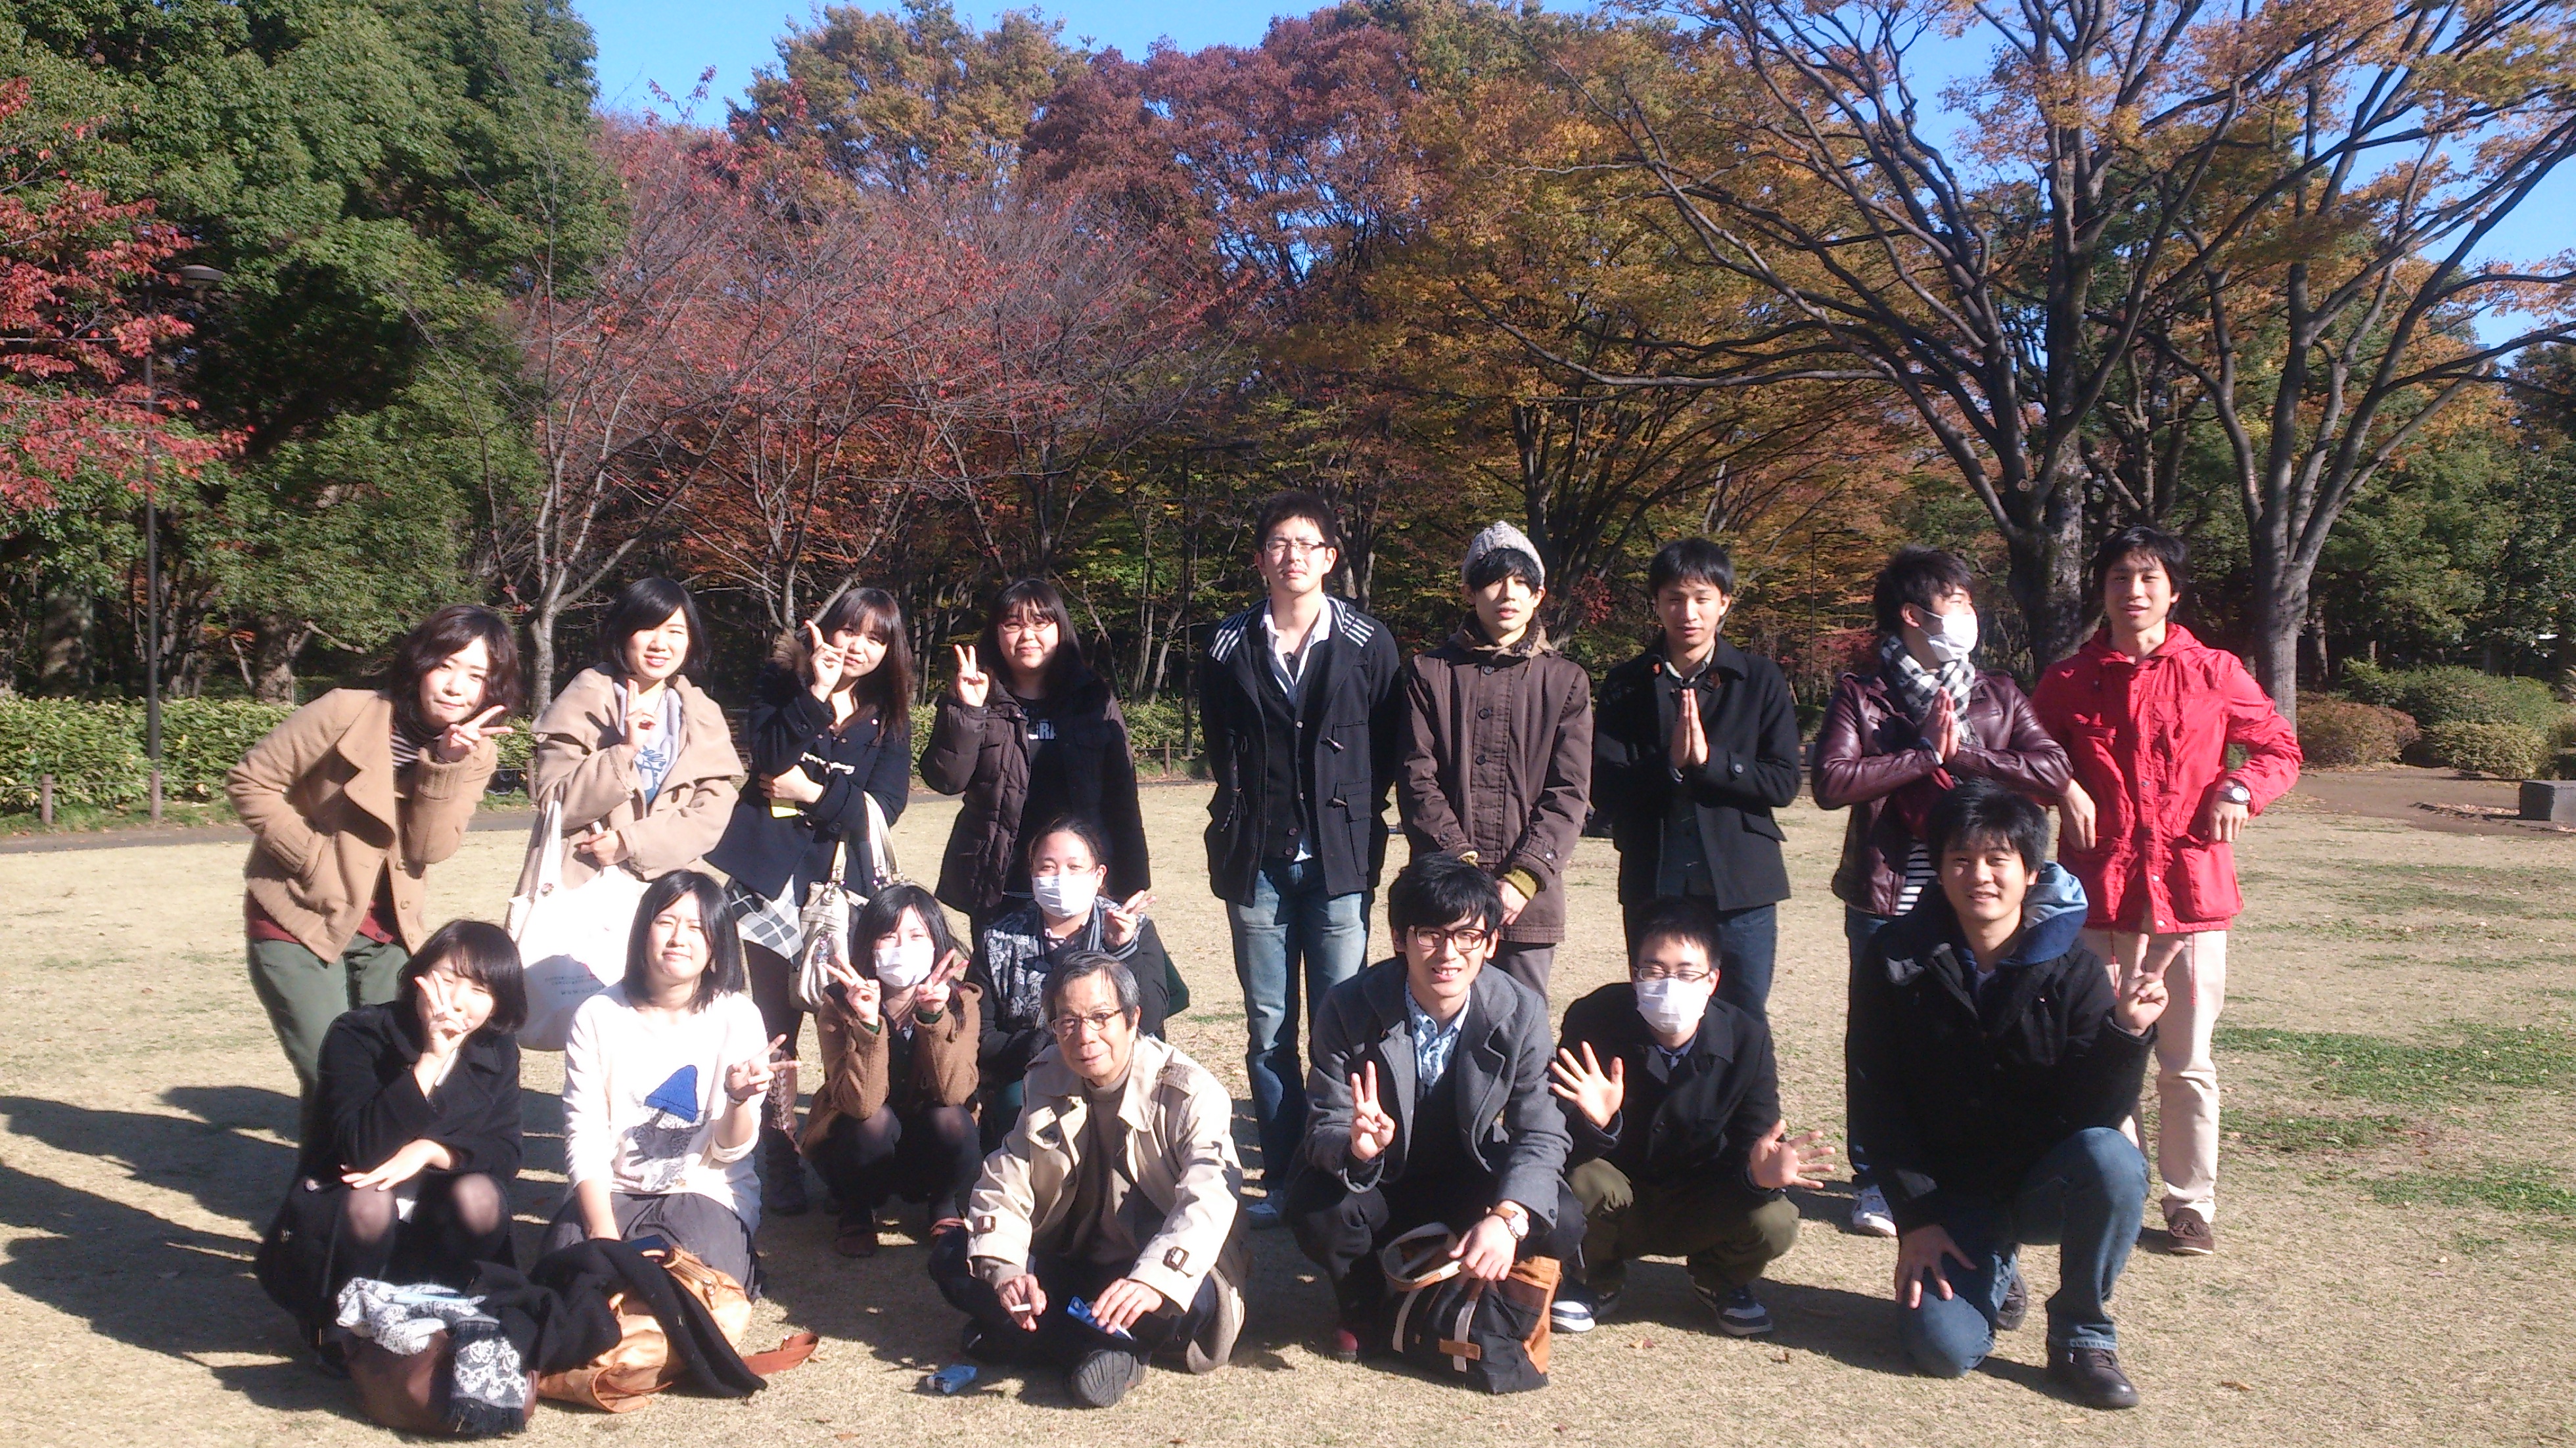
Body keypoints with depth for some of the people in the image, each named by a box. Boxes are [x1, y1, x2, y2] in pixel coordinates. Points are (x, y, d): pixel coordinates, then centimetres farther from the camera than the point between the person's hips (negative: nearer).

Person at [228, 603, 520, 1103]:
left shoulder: (475, 756, -2)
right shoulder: (347, 714, -15)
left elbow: (430, 848, -13)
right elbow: (248, 782, -10)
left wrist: (447, 763, -25)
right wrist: (312, 856, -17)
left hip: (386, 934, 4)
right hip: (301, 922, -4)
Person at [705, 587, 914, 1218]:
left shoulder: (889, 715, 10)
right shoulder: (780, 683, 3)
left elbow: (884, 805, -1)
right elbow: (772, 758, -14)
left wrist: (813, 792, -9)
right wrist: (815, 694, -20)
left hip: (845, 879, 2)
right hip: (776, 874, -2)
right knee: (777, 1024, -2)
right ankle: (778, 1161, 7)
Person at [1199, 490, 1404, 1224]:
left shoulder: (1368, 642, 1)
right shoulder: (1229, 646, 5)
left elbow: (1389, 748, 6)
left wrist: (1357, 820, 2)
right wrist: (1245, 819, 9)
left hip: (1339, 861, -1)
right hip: (1258, 862, 2)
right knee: (1269, 1029, 6)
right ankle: (1280, 1177, 15)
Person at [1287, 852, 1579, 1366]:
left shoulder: (1521, 1012, -16)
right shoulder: (1349, 1009, -20)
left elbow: (1541, 1134, -16)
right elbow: (1325, 1130, -17)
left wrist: (1507, 1218, -36)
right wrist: (1357, 1145, -43)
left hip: (1472, 1184, 1)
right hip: (1378, 1185, -1)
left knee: (1561, 1224, -26)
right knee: (1313, 1208, -32)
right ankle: (1364, 1308, 3)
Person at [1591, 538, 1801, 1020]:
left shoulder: (1761, 681, 3)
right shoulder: (1626, 685, 4)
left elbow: (1783, 782, -5)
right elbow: (1605, 791, -4)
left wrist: (1709, 760, -19)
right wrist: (1669, 763, -21)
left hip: (1741, 888, -1)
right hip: (1652, 887, 1)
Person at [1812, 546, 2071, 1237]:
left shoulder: (1997, 694, 10)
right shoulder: (1861, 693, 1)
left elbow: (2054, 773, -3)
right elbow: (1831, 782, -13)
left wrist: (1962, 752, -11)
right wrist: (1925, 752, -12)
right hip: (1887, 900, -2)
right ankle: (1875, 1184, 19)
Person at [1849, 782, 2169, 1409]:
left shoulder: (2071, 966, -9)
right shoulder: (1897, 959, -8)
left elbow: (2095, 1116, -13)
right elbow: (1874, 1099, -5)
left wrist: (2127, 1033, -30)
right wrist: (1916, 1219, -10)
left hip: (2045, 1182, 0)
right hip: (1949, 1192, 0)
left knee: (2112, 1159, -33)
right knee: (1945, 1350, -21)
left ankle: (2082, 1336, -7)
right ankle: (1993, 1271, 18)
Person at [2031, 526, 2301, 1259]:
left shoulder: (2214, 673, 3)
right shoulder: (2069, 680, 5)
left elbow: (2280, 749, 12)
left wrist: (2240, 788, -8)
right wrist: (2062, 789, -3)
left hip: (2190, 892, -1)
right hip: (2099, 894, 1)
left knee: (2188, 1066, 6)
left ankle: (2191, 1204, 20)